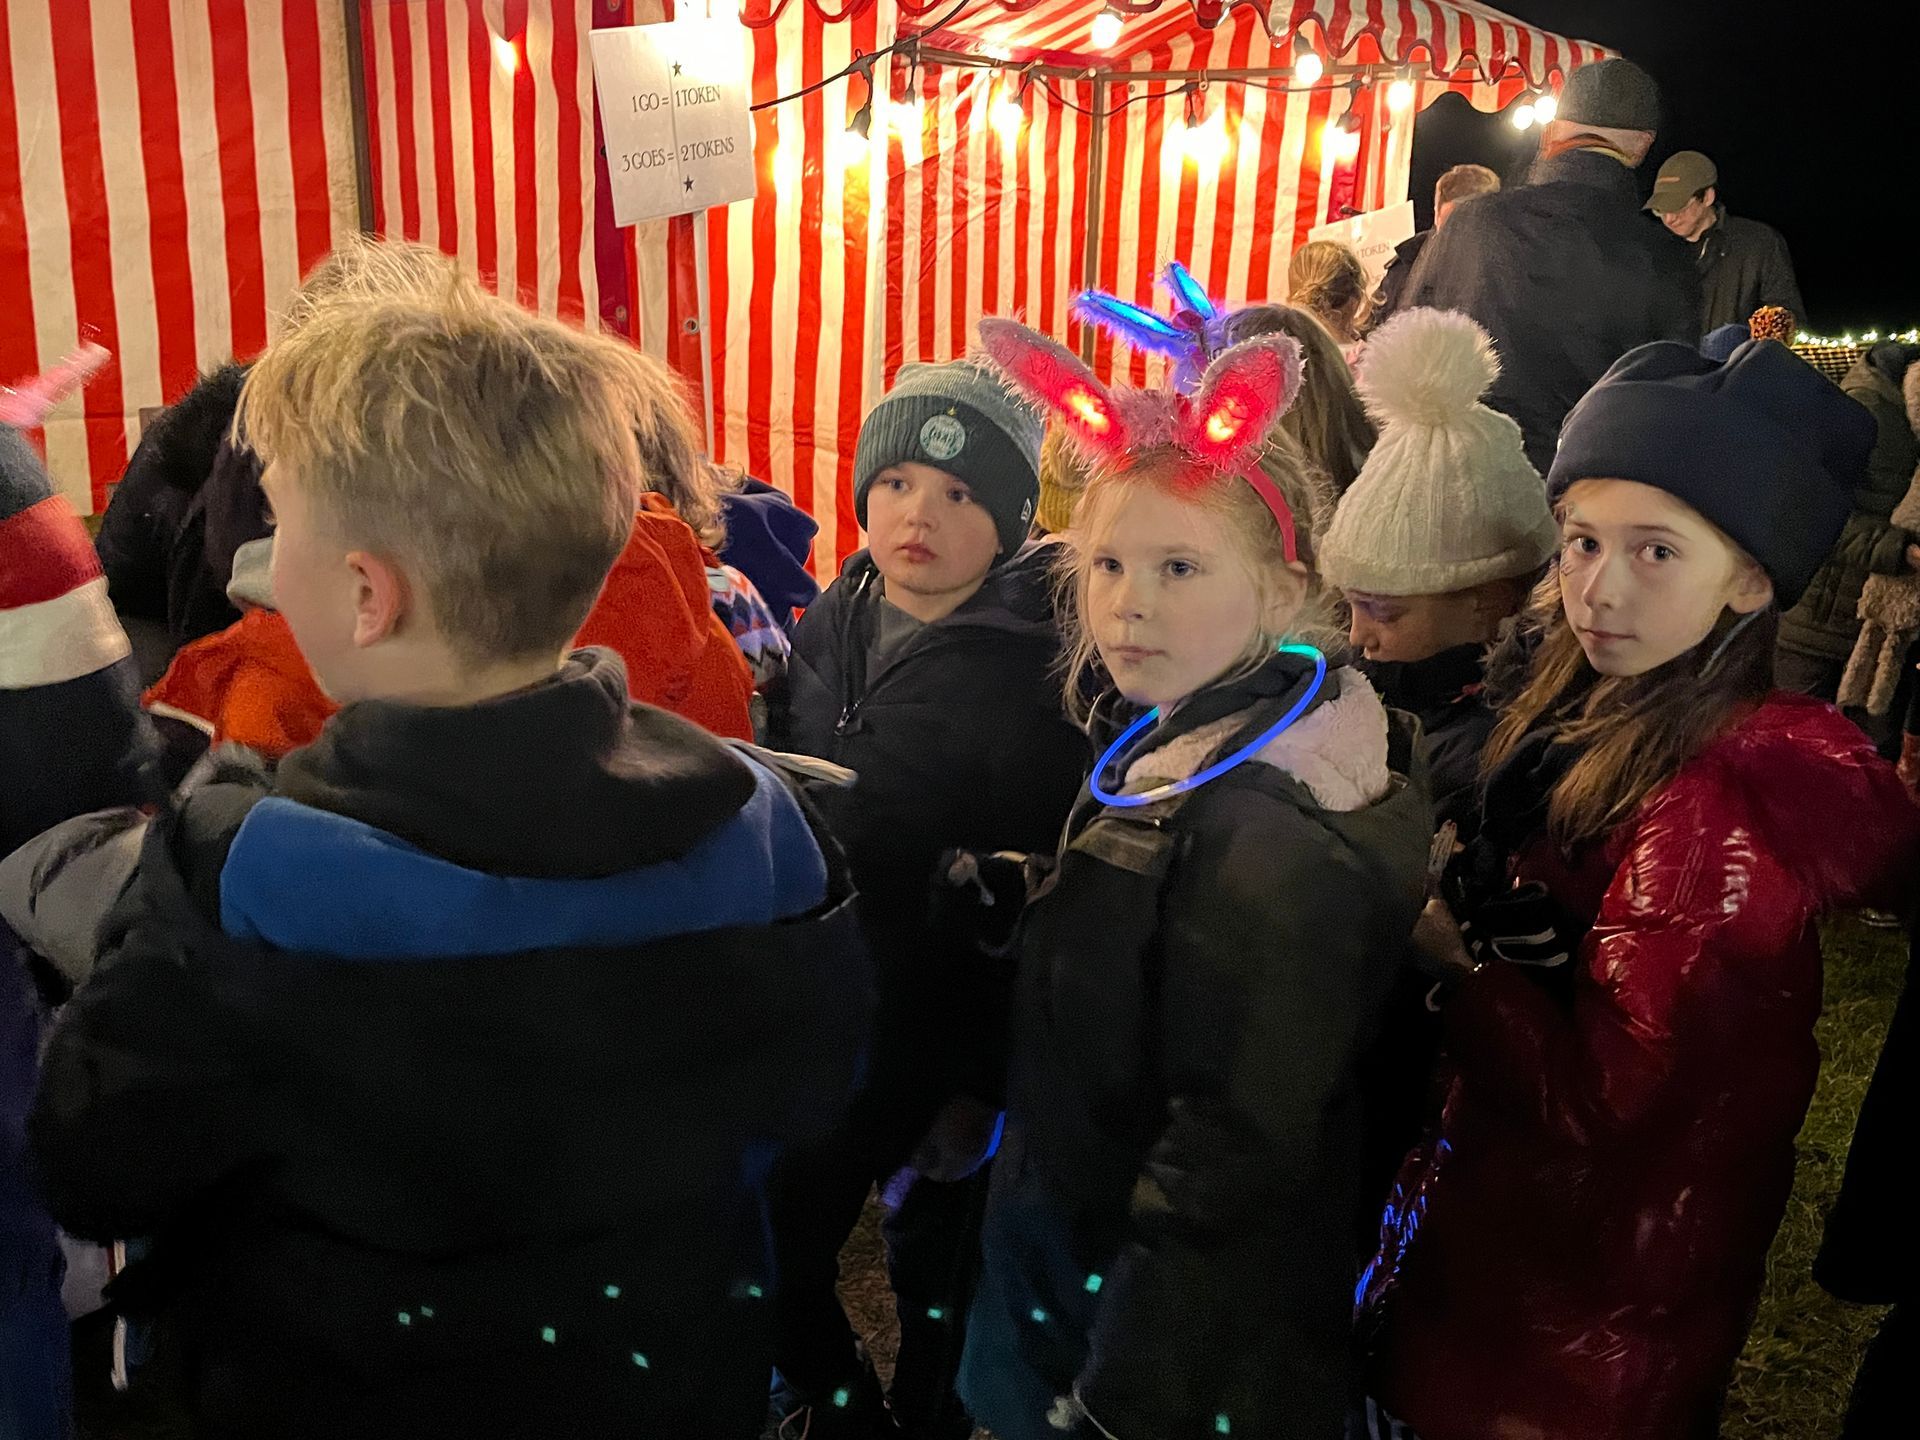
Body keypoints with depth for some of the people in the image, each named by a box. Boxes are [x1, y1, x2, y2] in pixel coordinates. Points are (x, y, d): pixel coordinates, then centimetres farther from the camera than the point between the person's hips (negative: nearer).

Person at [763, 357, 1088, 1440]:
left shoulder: (1036, 670, -16)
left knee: (936, 1273, 13)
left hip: (939, 1044, -5)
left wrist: (987, 1086, -13)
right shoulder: (830, 626, 2)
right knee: (768, 1244, 16)